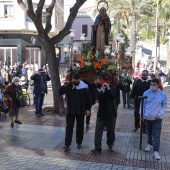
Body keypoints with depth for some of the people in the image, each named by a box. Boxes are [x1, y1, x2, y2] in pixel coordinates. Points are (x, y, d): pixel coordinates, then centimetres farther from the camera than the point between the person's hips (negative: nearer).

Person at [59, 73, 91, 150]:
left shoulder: (84, 87, -8)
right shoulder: (69, 86, -2)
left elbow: (88, 98, -3)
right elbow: (60, 92, 1)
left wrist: (88, 109, -7)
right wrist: (63, 86, -17)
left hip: (80, 111, -1)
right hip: (70, 110, 1)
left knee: (80, 127, 11)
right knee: (69, 127, 1)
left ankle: (79, 143, 25)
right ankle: (67, 144, 5)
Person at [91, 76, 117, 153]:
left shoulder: (110, 87, -4)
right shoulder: (97, 89, 3)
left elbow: (114, 96, -17)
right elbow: (98, 97, -16)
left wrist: (108, 88, -23)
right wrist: (103, 89, -25)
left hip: (109, 112, -2)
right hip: (101, 113, 2)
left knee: (110, 129, 11)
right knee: (98, 130, -3)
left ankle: (110, 144, 29)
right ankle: (97, 147, 1)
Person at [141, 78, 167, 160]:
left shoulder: (163, 94, -6)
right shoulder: (146, 93, -3)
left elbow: (164, 106, 1)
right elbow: (142, 104, 4)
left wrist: (160, 114, -13)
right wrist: (141, 113, -6)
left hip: (157, 118, -2)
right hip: (147, 117, 2)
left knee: (156, 135, -4)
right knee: (149, 133, 19)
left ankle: (156, 151, -1)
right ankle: (150, 144, 39)